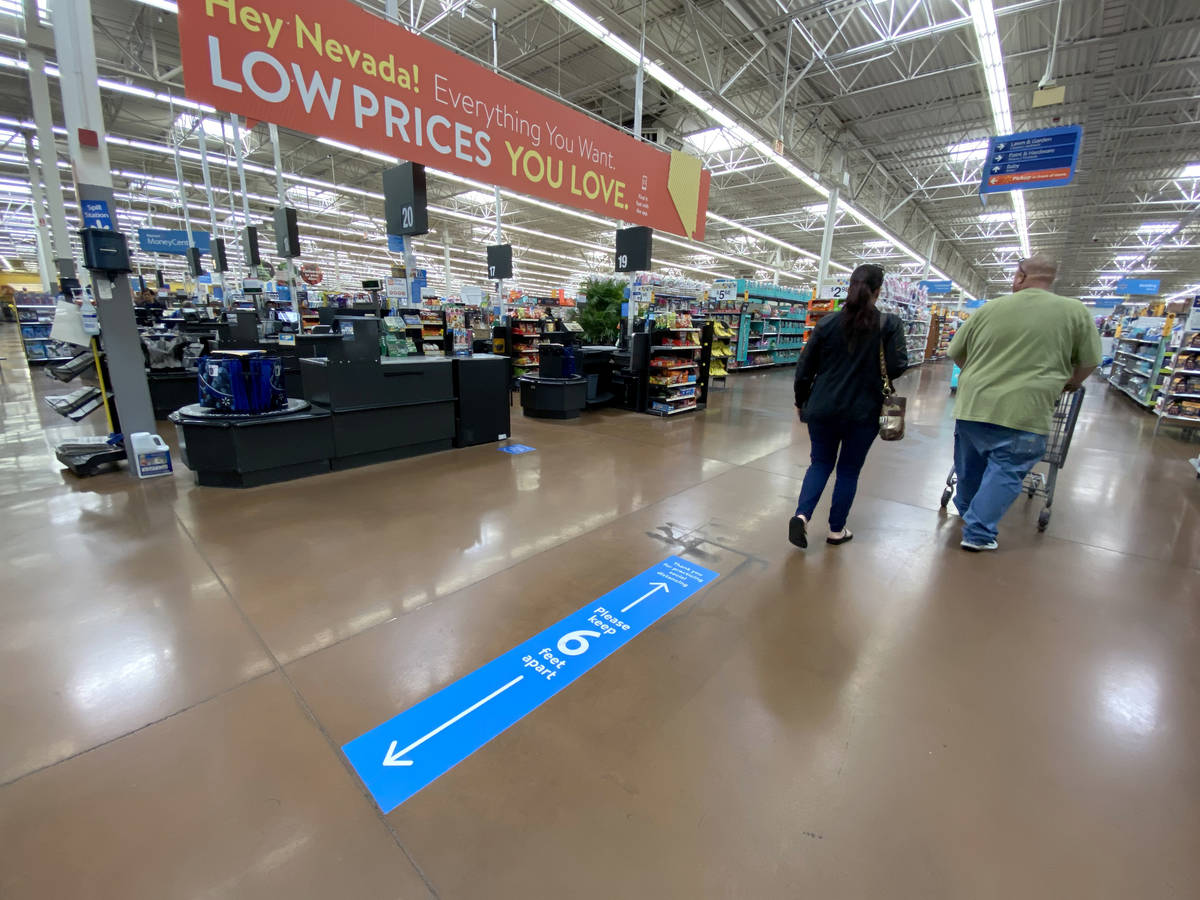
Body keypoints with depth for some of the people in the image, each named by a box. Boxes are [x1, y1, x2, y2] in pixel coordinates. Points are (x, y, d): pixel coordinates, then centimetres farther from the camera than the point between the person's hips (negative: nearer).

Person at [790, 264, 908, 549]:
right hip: (863, 412, -1)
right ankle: (836, 530, 23)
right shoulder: (890, 324, -6)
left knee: (821, 463, 16)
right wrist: (875, 373, 12)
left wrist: (800, 401, 12)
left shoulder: (827, 323, -2)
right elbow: (897, 366, -11)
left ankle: (802, 515, -4)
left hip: (823, 408, 2)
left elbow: (804, 368, -1)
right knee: (849, 470, 13)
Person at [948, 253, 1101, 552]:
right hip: (1022, 412, -2)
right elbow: (1088, 363, 7)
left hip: (973, 405, 3)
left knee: (970, 465, 19)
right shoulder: (1075, 312, 2)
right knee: (1005, 471, 5)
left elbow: (955, 351, 11)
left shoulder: (989, 308, 5)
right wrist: (1068, 386, 27)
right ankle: (978, 533, 4)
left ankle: (966, 509, 40)